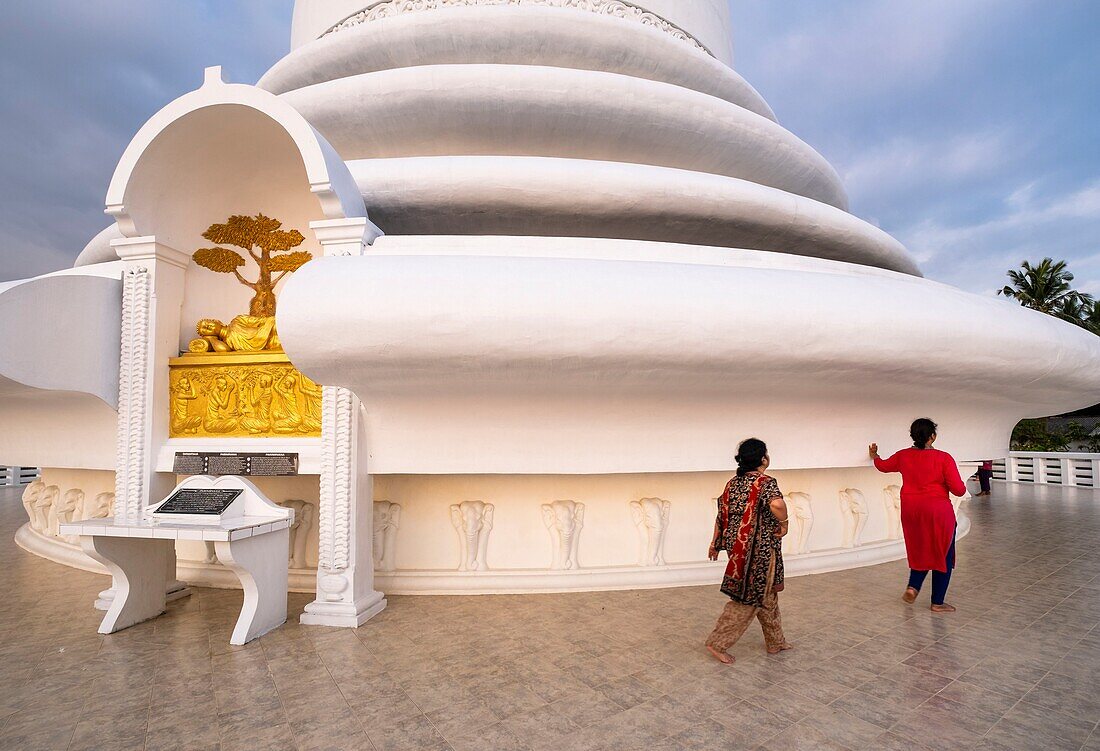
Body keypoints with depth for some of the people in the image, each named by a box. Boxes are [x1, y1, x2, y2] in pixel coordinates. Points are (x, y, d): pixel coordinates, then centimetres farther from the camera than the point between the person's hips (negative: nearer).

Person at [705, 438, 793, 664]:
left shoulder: (732, 484, 5)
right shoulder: (766, 483, -15)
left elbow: (721, 515, 8)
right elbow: (777, 504, -36)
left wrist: (715, 543, 17)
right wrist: (783, 523, -17)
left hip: (738, 548, 8)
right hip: (758, 551, -8)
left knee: (766, 594, 23)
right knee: (748, 599, 3)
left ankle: (775, 642, 36)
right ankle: (718, 643, 6)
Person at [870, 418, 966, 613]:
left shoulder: (903, 456, 0)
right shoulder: (943, 458, -13)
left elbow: (883, 466, 20)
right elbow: (959, 490, -13)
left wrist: (874, 455, 40)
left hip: (911, 511, 4)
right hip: (938, 511, -4)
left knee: (921, 551, 24)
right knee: (942, 555, 11)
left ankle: (913, 586, 10)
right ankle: (937, 603, 17)